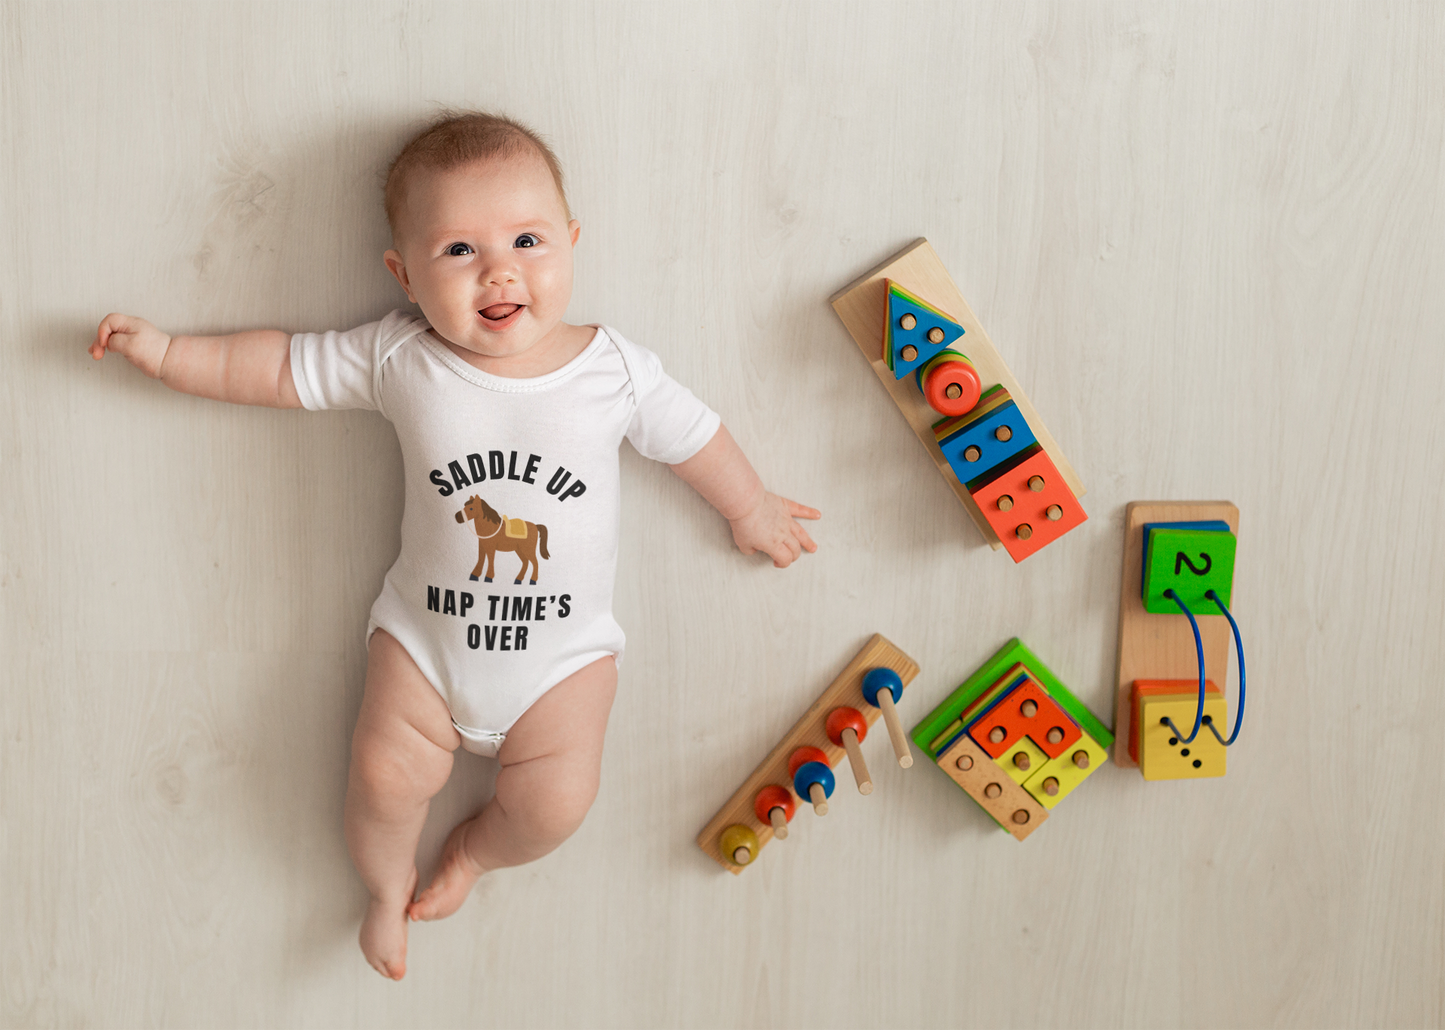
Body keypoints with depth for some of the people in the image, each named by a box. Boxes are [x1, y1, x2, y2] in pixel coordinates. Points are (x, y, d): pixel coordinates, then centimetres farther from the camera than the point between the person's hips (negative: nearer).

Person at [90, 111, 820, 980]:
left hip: (566, 644, 0)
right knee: (387, 773, -11)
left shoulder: (614, 369, -12)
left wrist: (750, 508, 17)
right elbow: (280, 369, 0)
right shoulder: (399, 358, -11)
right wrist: (164, 351, -2)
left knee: (554, 800, -12)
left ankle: (477, 848, 23)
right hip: (427, 628, 1)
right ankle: (389, 888, 23)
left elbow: (693, 435, 4)